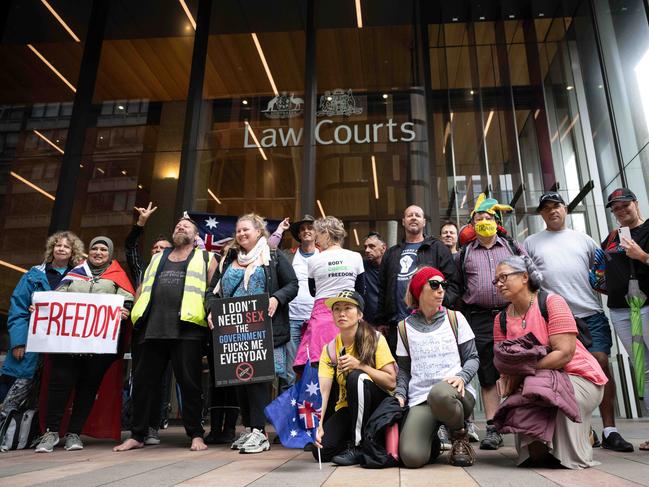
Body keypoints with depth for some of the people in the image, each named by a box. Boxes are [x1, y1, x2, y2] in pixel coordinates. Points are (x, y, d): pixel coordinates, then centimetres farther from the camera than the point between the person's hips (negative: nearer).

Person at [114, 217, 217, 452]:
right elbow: (141, 288, 24)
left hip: (187, 328, -4)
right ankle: (137, 435, 19)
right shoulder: (157, 258, 25)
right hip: (153, 327, 4)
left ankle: (196, 434, 9)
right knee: (144, 380, 7)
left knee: (189, 382, -2)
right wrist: (137, 313, 10)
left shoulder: (205, 258, 12)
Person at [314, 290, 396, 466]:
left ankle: (357, 446, -20)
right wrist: (319, 424, -29)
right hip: (347, 408, 3)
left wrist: (360, 365, -28)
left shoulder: (375, 339, -12)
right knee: (321, 450, -22)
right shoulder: (329, 349, -4)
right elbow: (323, 391, -14)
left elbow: (391, 382, -16)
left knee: (356, 377, -33)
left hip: (379, 404, -3)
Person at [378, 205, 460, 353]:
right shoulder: (391, 253, 19)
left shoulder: (437, 248, 8)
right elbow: (382, 289, 18)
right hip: (397, 323, 3)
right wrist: (382, 322, 12)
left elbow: (453, 282, 1)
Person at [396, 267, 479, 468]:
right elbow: (404, 369, 15)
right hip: (420, 400, 1)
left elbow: (472, 357, 9)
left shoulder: (455, 318, 10)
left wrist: (462, 376, -13)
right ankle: (432, 438, 12)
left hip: (455, 393, 0)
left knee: (439, 393, -41)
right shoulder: (405, 327, 12)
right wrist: (400, 394, -4)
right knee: (411, 457, -26)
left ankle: (460, 436, -5)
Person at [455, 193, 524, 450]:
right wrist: (464, 309, 9)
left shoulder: (513, 247, 12)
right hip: (479, 320, 0)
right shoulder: (463, 254, 12)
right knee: (487, 375, 3)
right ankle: (492, 428, 9)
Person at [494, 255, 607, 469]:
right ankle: (537, 453, 5)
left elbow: (565, 353, -22)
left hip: (578, 376, -4)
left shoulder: (551, 302, -14)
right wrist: (507, 381, -22)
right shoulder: (501, 319, 2)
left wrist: (523, 372, -27)